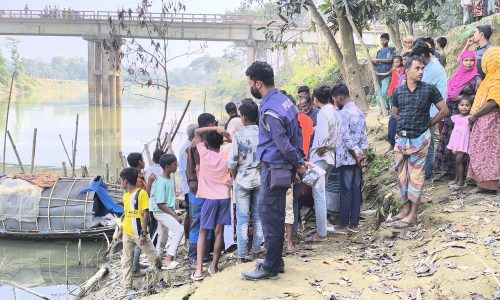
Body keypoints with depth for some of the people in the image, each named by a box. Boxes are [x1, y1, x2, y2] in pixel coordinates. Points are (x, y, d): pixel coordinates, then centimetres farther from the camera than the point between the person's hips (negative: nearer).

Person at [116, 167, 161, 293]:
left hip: (139, 233, -7)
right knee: (126, 260, 8)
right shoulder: (125, 195, 9)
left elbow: (146, 214, -15)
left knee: (153, 257, 0)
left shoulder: (141, 193, -13)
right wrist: (121, 230, 16)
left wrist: (144, 233, -19)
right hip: (127, 234, 7)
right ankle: (128, 287, 14)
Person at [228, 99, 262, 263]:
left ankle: (242, 257, 5)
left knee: (242, 220, 2)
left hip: (243, 180, -3)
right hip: (261, 180, 3)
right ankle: (255, 253, 18)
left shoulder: (239, 136, -11)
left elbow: (232, 163, -11)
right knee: (258, 218, 12)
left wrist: (235, 178, 6)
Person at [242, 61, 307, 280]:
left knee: (270, 217, 0)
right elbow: (298, 132, 12)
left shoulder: (269, 110, -22)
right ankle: (275, 260, 29)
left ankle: (270, 267, 9)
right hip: (282, 167, 10)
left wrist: (298, 164, -5)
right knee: (275, 215, 18)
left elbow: (283, 145, -20)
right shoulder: (284, 99, 8)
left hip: (273, 170, -10)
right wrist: (299, 161, 12)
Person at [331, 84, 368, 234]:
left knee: (346, 192, -2)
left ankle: (343, 225, 4)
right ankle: (354, 224, 12)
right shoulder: (360, 112, 11)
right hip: (358, 159, 7)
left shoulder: (343, 113, -13)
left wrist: (356, 156, -11)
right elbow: (364, 137, 9)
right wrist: (363, 155, 6)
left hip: (346, 159, -7)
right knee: (356, 191, 8)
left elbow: (346, 138, -18)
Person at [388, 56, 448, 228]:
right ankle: (405, 209, 23)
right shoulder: (398, 91, 4)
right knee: (401, 174, 10)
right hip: (401, 137, 4)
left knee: (415, 175, -1)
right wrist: (406, 123, 10)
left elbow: (444, 110, 0)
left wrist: (428, 124, 3)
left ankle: (413, 215, 4)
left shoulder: (429, 89, -5)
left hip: (419, 138, -4)